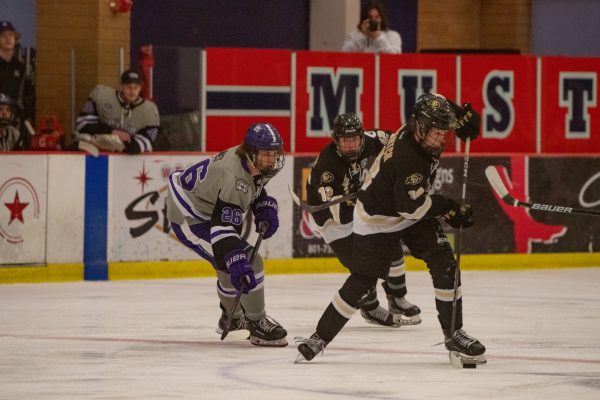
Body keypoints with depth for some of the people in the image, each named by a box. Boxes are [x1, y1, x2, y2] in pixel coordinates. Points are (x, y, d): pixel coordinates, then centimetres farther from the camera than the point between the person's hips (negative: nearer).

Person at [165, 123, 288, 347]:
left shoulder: (250, 162, -6)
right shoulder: (235, 178, -34)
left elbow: (254, 190, 18)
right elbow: (223, 226, -40)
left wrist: (266, 208, -1)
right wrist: (236, 263, -48)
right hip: (190, 219, -11)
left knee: (232, 261, 26)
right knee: (249, 263, -18)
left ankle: (231, 317, 48)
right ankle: (257, 325, -9)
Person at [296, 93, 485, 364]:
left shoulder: (423, 130, -13)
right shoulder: (407, 157, -36)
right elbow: (414, 207, -31)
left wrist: (465, 116, -5)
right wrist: (452, 211, -20)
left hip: (413, 209, 8)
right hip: (377, 217, -8)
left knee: (445, 264, -6)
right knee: (362, 281, -6)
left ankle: (453, 334, 3)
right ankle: (320, 337, 9)